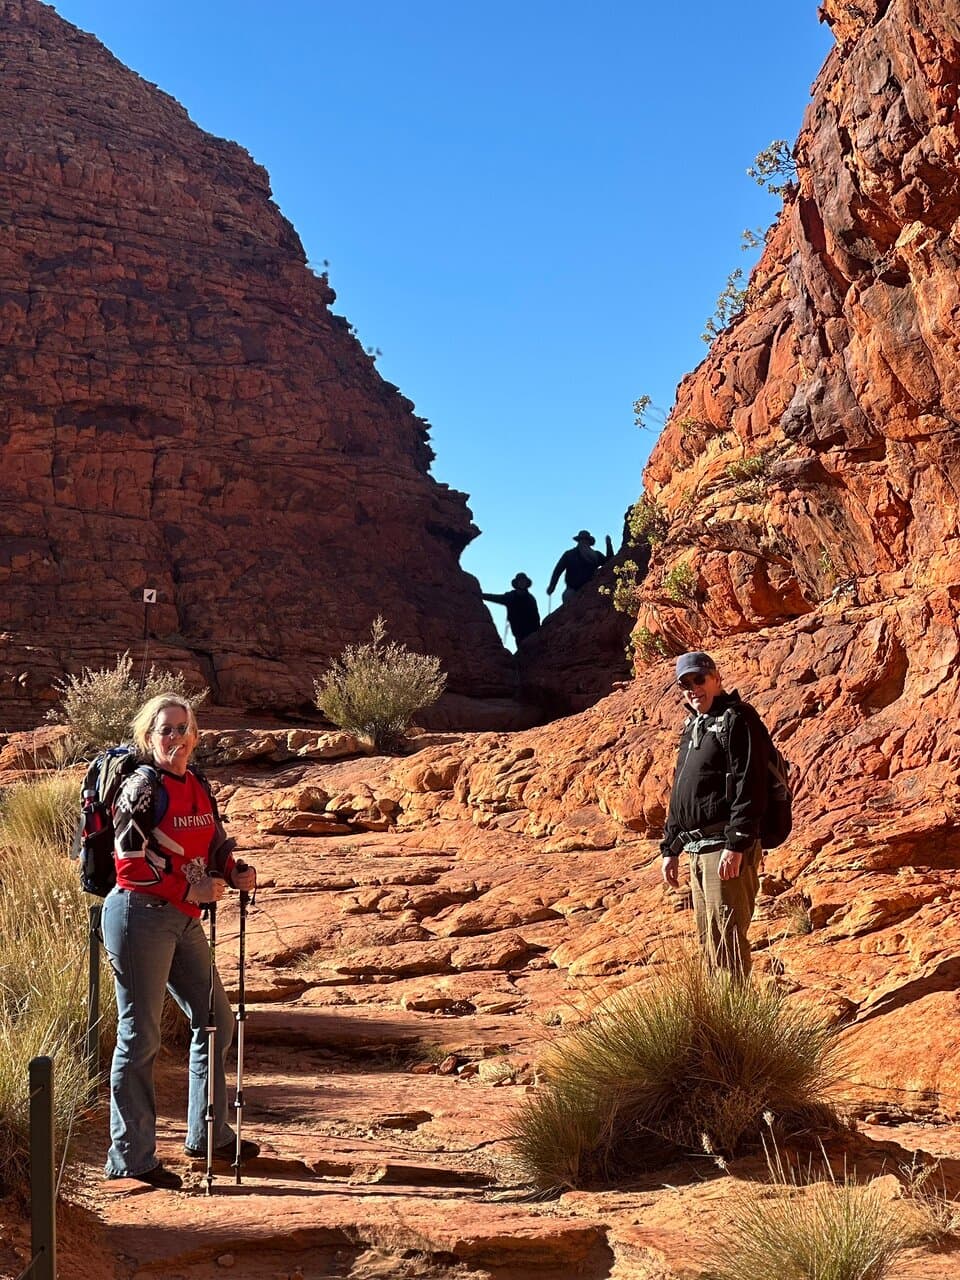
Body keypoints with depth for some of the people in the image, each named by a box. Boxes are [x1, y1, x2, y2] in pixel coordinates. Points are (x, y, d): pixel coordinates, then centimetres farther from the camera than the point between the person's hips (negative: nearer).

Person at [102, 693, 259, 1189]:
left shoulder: (198, 786, 11)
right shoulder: (142, 787, -12)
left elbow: (215, 844, 18)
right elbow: (131, 856, -17)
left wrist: (234, 873, -2)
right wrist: (189, 889, -20)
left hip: (183, 920, 9)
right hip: (140, 915, -9)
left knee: (216, 1020, 14)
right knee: (140, 1035, -3)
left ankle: (208, 1133, 30)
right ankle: (130, 1157, 8)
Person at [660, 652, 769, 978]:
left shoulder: (737, 718, -9)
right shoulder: (692, 727, 20)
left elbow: (749, 786, -18)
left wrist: (736, 845, -23)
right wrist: (670, 847, 21)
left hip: (726, 849, -10)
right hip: (697, 850, 10)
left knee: (726, 938, -10)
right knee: (708, 940, 13)